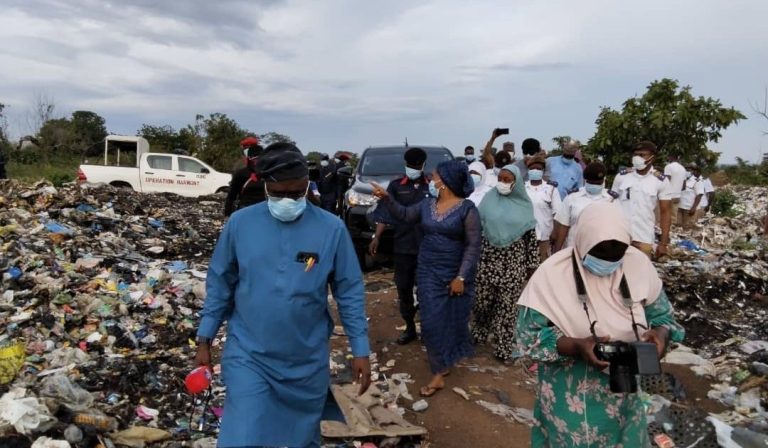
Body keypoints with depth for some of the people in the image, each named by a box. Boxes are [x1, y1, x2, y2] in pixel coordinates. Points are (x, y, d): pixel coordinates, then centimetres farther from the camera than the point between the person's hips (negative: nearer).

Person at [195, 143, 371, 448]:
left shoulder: (332, 228, -10)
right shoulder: (240, 223, -8)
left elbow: (350, 292, -4)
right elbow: (220, 284, 2)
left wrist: (360, 349, -4)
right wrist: (205, 340, 4)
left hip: (307, 360, 1)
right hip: (248, 356, 0)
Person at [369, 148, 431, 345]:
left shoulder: (432, 186, 3)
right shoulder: (396, 185, 5)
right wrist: (377, 237, -11)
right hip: (403, 247, 2)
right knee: (404, 289, 9)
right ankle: (410, 328, 24)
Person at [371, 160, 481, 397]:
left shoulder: (467, 208, -12)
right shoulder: (427, 204, 3)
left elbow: (473, 246, -13)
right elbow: (404, 215, 18)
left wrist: (461, 277, -17)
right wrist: (386, 198, 4)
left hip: (454, 274, -4)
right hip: (428, 272, 4)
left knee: (452, 320, 10)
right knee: (432, 322, 3)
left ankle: (445, 361, 32)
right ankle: (439, 373, 14)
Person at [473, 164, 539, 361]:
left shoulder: (524, 204, -2)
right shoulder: (489, 198, -1)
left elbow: (531, 236, 2)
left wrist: (532, 265, 3)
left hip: (513, 262, -1)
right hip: (488, 258, 1)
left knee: (507, 305, 5)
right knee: (481, 300, 8)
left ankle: (503, 346, 20)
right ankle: (480, 333, 35)